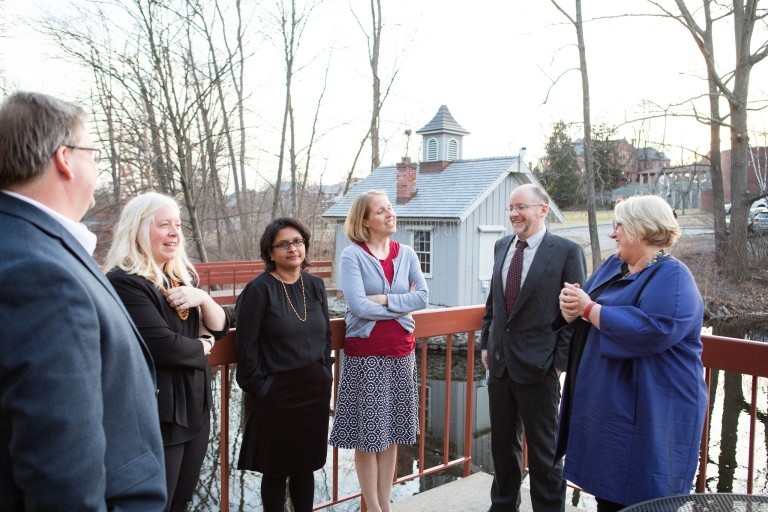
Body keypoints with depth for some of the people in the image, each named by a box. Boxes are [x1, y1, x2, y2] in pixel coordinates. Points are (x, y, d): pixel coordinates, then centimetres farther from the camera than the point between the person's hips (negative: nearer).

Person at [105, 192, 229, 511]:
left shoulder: (182, 277, 9)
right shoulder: (123, 282, -17)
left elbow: (220, 328, 9)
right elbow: (164, 346, -25)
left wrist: (203, 298, -11)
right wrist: (202, 346, -6)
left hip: (196, 407, 8)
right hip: (156, 415, -8)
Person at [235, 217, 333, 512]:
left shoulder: (315, 285, 5)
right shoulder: (259, 289, -11)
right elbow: (247, 346, -11)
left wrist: (325, 373, 7)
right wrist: (258, 386, -10)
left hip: (314, 389, 5)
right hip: (276, 392, -4)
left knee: (307, 464, 16)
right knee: (276, 469, 10)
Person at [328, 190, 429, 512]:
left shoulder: (406, 254, 5)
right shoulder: (352, 256, -10)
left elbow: (423, 297, -5)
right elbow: (358, 307, -20)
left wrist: (383, 299, -16)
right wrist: (402, 304, -9)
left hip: (401, 351, 5)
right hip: (365, 353, -4)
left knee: (391, 431, 13)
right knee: (368, 432, 4)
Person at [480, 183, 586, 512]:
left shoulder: (566, 251, -9)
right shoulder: (502, 246, 8)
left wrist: (562, 361, -11)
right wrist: (486, 342, 11)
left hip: (538, 366, -6)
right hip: (499, 362, 6)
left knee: (543, 450, 10)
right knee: (502, 444, 19)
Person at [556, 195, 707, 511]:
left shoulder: (672, 278, -17)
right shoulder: (613, 265, 10)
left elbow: (649, 332, -31)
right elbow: (580, 311, 10)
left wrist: (588, 308, -22)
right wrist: (570, 304, -15)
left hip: (650, 414, -8)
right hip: (606, 405, 8)